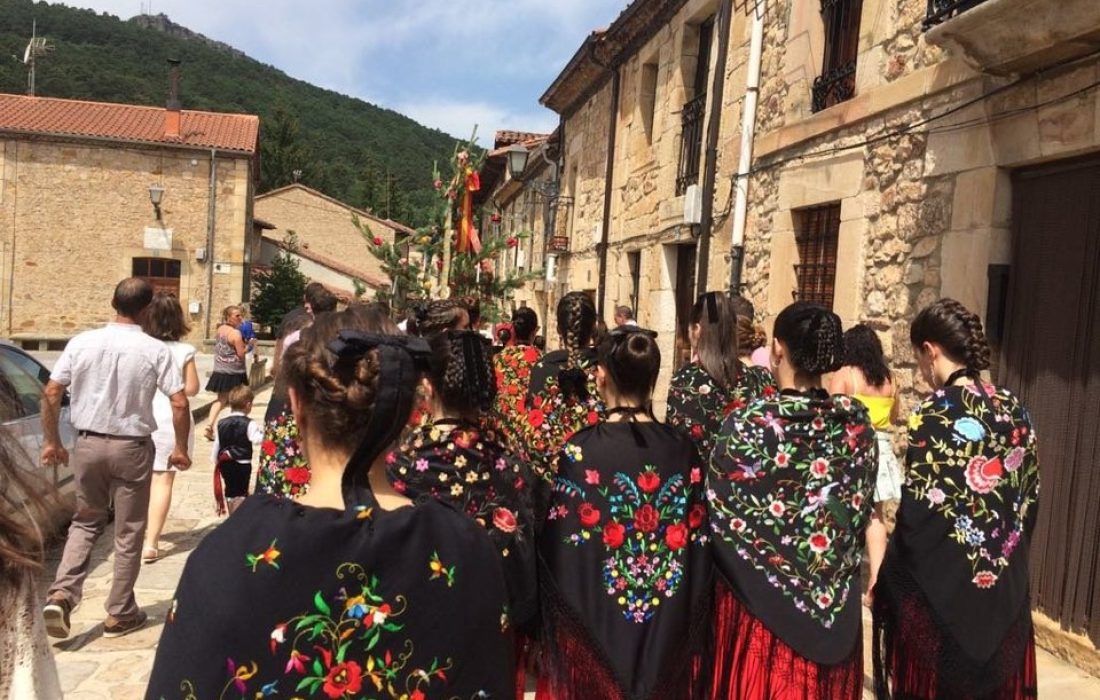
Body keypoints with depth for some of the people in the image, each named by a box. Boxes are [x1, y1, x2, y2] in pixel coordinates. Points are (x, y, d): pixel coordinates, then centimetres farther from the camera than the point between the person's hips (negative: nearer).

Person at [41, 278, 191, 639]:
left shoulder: (82, 342, -2)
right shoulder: (155, 350, -10)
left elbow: (50, 393, 0)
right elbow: (179, 403, -13)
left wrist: (51, 441, 11)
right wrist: (180, 448, 0)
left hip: (87, 444, 3)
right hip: (131, 448, -3)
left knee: (85, 522, 22)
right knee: (128, 533, 10)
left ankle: (61, 594, 5)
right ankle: (120, 614, 19)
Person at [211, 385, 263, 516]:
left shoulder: (221, 424, 3)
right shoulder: (249, 424, -14)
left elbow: (216, 445, 9)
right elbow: (258, 439, -27)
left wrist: (215, 460, 20)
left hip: (225, 464, 5)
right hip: (243, 464, -5)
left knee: (230, 489, 18)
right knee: (241, 492, 4)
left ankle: (233, 516, 29)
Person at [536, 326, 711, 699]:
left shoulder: (581, 448, -17)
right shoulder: (684, 449, -5)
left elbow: (560, 545, -13)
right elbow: (699, 542, 1)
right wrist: (691, 623, 13)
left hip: (594, 622, -3)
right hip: (671, 625, 3)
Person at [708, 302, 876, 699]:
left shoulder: (748, 425, -20)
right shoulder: (856, 423, -6)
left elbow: (719, 515, -11)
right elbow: (861, 511, 5)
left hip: (757, 600, -4)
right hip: (834, 602, 4)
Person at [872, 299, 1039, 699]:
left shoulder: (935, 412, -17)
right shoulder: (1015, 410, 3)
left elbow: (917, 510, -17)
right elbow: (1030, 498, 10)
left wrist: (885, 580, -7)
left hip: (941, 587, -6)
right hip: (1005, 588, 6)